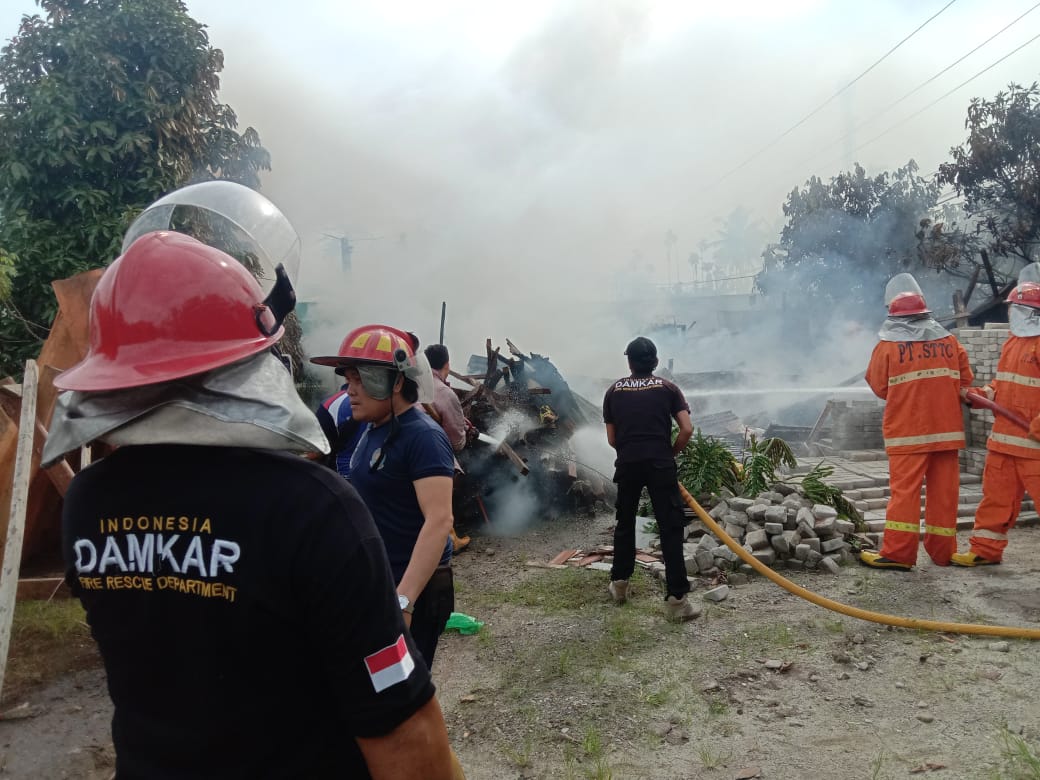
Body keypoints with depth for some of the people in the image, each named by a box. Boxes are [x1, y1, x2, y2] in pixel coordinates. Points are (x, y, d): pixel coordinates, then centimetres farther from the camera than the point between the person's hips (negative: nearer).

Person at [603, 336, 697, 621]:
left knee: (625, 523, 20)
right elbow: (687, 429, -1)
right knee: (671, 528, 0)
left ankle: (619, 584, 31)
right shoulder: (667, 388, 8)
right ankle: (677, 598, -5)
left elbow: (612, 439, 11)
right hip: (660, 464, -2)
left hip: (627, 465, 2)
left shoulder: (613, 391, 12)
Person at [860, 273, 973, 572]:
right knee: (944, 490, 9)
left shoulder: (888, 345, -7)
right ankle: (942, 551, 17)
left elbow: (879, 387, 1)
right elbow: (965, 380, 11)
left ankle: (898, 553, -5)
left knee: (905, 488, -3)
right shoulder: (948, 340, 5)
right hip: (946, 427, 4)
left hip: (907, 430, -4)